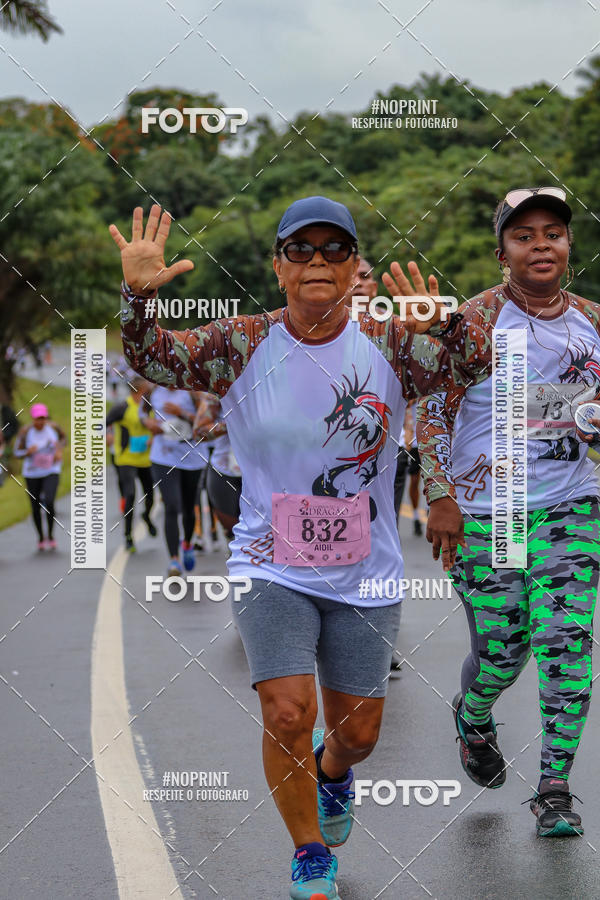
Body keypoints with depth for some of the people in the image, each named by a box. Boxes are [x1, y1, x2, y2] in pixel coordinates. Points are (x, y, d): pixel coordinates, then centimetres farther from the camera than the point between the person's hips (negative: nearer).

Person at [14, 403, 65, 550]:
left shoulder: (53, 427, -8)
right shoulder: (25, 431, -13)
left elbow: (63, 438, 14)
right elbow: (17, 452, -5)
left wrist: (59, 450, -5)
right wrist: (28, 452, -26)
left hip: (51, 472, -1)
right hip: (32, 474, 1)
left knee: (49, 502, -21)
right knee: (35, 508, 5)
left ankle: (51, 535, -1)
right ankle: (41, 537, 28)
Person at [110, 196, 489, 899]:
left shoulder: (386, 346, -5)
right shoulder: (243, 346, -6)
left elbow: (471, 366, -17)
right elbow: (152, 361, -14)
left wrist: (442, 324, -38)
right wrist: (138, 295, -33)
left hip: (366, 576, 2)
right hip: (272, 570, -1)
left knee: (357, 732, 10)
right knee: (288, 714, -15)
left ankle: (331, 768, 49)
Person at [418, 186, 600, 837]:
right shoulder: (476, 319, -8)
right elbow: (433, 409, -7)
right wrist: (440, 498, -13)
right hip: (484, 513, -3)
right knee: (501, 651, 1)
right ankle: (472, 716, 37)